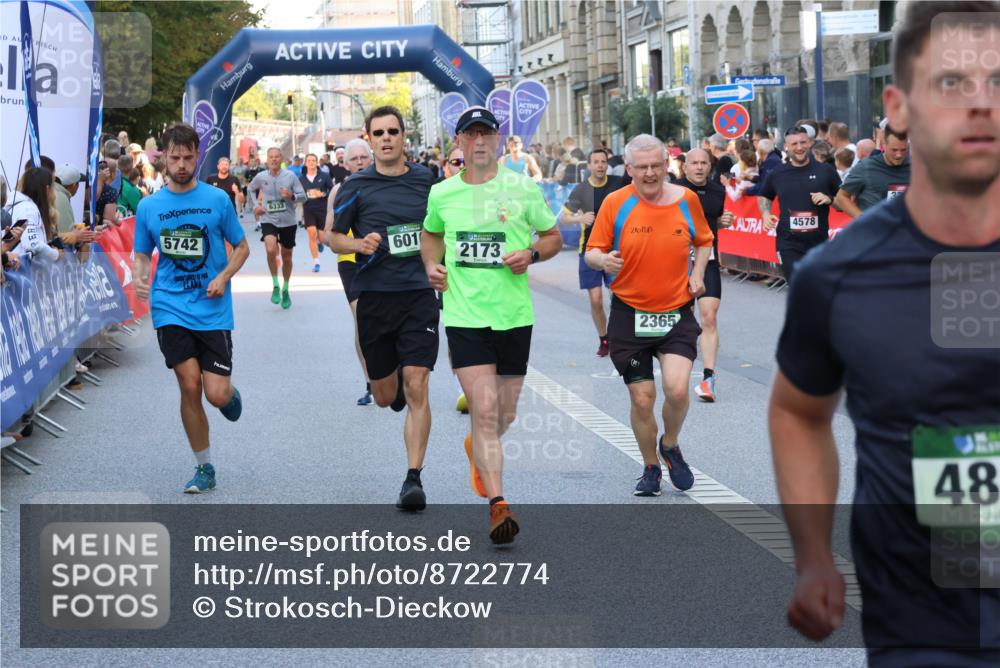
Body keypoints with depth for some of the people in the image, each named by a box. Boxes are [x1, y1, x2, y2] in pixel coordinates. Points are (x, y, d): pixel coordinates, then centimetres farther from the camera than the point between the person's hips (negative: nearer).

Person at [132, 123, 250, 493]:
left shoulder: (217, 199, 0)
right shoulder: (148, 206, 5)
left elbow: (241, 247, 9)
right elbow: (142, 255, 14)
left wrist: (224, 277, -9)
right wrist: (138, 278, -8)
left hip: (213, 310, -1)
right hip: (171, 309, 1)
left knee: (216, 395, -7)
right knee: (190, 386, -8)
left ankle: (230, 391, 33)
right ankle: (204, 467, 9)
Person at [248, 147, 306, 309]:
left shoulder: (290, 176, -7)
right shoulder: (261, 177, -3)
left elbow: (303, 196, -3)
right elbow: (250, 189, 19)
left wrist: (292, 196, -23)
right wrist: (256, 205, 6)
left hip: (288, 221, 1)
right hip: (268, 220, -1)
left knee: (286, 257, 12)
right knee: (271, 250, -26)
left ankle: (285, 290, 32)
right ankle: (275, 285, -9)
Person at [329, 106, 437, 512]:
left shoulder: (426, 180, 6)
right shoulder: (357, 186, 1)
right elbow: (334, 237, 6)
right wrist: (359, 245, -13)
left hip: (419, 295, 0)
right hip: (374, 297, 1)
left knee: (416, 388, -12)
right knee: (385, 396, 11)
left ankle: (414, 478, -9)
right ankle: (395, 386, 50)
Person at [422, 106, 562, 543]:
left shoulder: (523, 188, -1)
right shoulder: (441, 193, 4)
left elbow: (553, 237, 10)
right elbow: (432, 234, 23)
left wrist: (531, 254, -11)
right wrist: (432, 265, 3)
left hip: (514, 315, 1)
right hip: (464, 315, -1)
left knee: (505, 414, 12)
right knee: (484, 409, -14)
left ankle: (477, 449, 47)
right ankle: (498, 505, -12)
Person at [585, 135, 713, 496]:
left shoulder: (686, 199, 1)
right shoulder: (615, 203, -5)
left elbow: (703, 240, 18)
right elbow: (592, 251, -1)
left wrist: (697, 274, 2)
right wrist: (604, 260, -23)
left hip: (676, 314, 1)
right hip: (629, 314, 0)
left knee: (677, 389, -18)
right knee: (642, 399, 2)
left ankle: (670, 446, 14)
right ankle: (651, 469, 26)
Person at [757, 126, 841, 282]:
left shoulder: (826, 171, 1)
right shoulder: (777, 174, 4)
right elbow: (764, 197, 22)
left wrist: (829, 199, -12)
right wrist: (765, 214, 3)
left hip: (819, 243, 1)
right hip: (789, 244, -1)